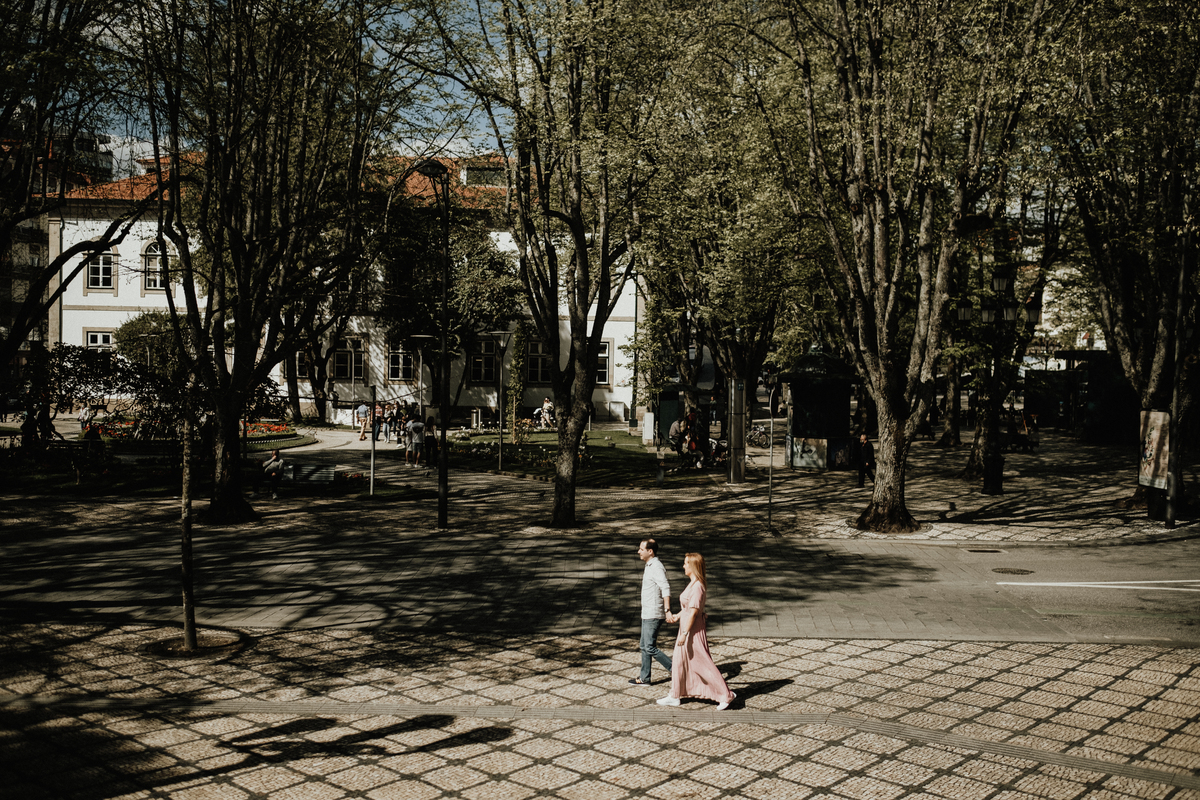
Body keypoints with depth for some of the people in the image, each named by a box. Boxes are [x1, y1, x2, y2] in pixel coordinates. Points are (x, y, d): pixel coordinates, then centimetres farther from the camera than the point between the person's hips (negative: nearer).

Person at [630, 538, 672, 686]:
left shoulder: (656, 567, -18)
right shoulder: (650, 566, 13)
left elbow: (666, 588, -29)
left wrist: (667, 610, -36)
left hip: (653, 615, -10)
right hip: (647, 613, 10)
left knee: (650, 647, -7)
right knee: (644, 646, 14)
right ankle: (644, 678, 21)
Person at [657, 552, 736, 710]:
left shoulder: (697, 586, -22)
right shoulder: (694, 583, 8)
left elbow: (693, 612, -24)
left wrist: (684, 633, -22)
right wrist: (677, 616, 14)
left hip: (694, 628, -10)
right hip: (687, 625, 10)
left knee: (702, 664, -4)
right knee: (679, 661, 16)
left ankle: (726, 695, 4)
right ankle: (675, 697, 26)